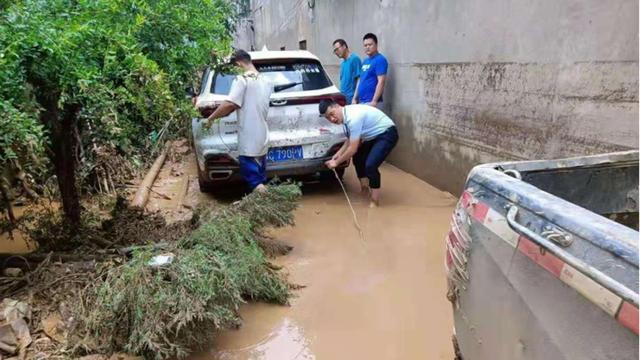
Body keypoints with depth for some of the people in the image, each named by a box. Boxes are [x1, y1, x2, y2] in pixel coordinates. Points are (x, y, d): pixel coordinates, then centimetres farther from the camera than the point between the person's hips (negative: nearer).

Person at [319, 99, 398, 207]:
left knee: (370, 165, -23)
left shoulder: (354, 117, -31)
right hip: (374, 135, 10)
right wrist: (339, 153, 4)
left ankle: (374, 202, -8)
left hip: (387, 134, -10)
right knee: (358, 158, 19)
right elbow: (350, 139, 13)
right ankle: (365, 190, 36)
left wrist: (337, 162, -13)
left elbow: (353, 149, -25)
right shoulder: (345, 115, -2)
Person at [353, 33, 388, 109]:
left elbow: (381, 82, -16)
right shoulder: (365, 61, 17)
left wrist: (374, 101, -21)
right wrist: (355, 98, 16)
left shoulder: (380, 60, -9)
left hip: (371, 102, -8)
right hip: (361, 101, 8)